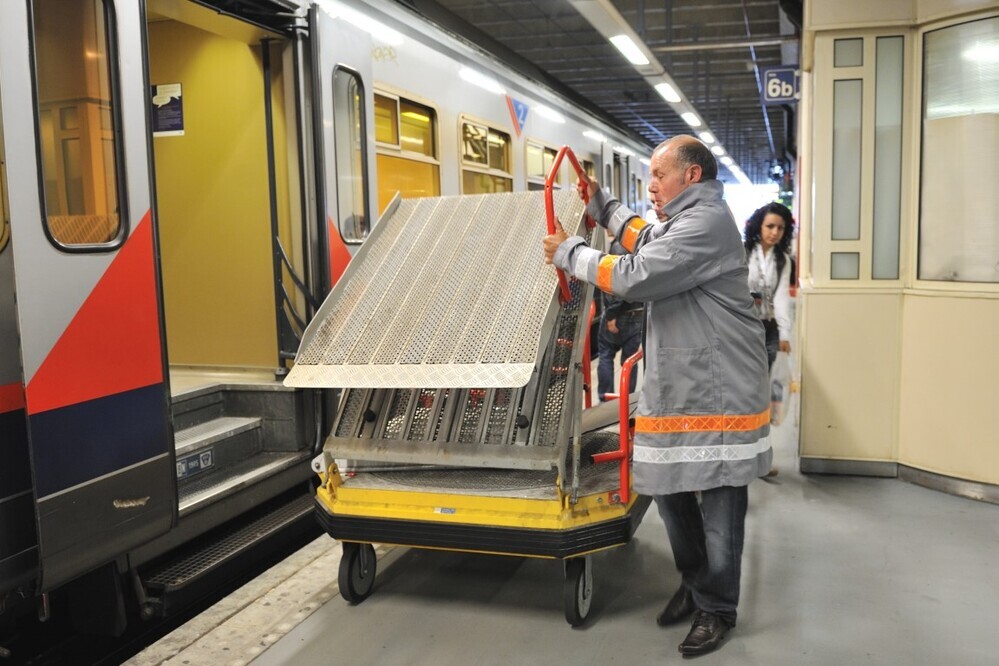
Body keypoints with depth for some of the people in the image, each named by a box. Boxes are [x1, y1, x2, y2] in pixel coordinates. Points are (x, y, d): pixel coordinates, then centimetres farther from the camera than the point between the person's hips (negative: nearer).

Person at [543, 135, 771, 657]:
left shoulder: (707, 223, -16)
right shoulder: (683, 222, 18)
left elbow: (635, 277, -22)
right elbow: (645, 239, 40)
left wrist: (569, 252, -9)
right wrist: (600, 204, 35)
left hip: (717, 392, -10)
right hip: (674, 388, 10)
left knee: (718, 506, 3)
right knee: (669, 489, 15)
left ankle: (716, 608, 18)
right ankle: (695, 583, 35)